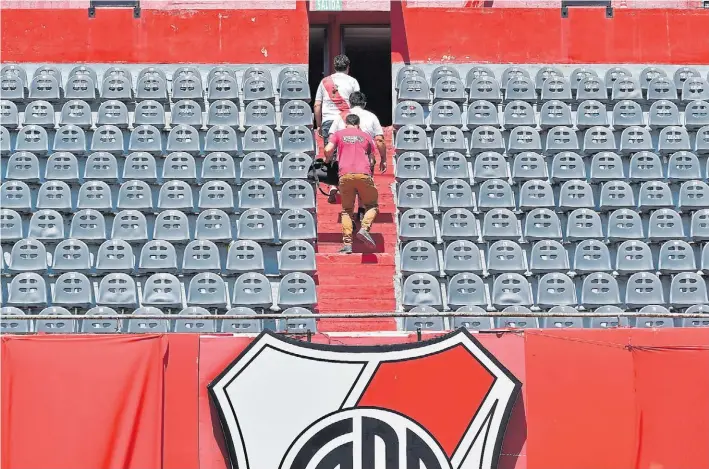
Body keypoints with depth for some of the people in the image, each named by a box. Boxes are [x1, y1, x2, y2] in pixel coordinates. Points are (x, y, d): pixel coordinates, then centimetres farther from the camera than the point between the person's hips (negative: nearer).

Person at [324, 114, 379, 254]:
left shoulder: (338, 134, 17)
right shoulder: (366, 136, 20)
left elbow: (328, 150, 2)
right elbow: (372, 160, 20)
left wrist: (327, 160, 21)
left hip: (345, 175, 1)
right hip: (364, 174, 0)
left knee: (347, 210, 11)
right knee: (372, 205, 14)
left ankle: (347, 243, -3)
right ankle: (364, 228, -14)